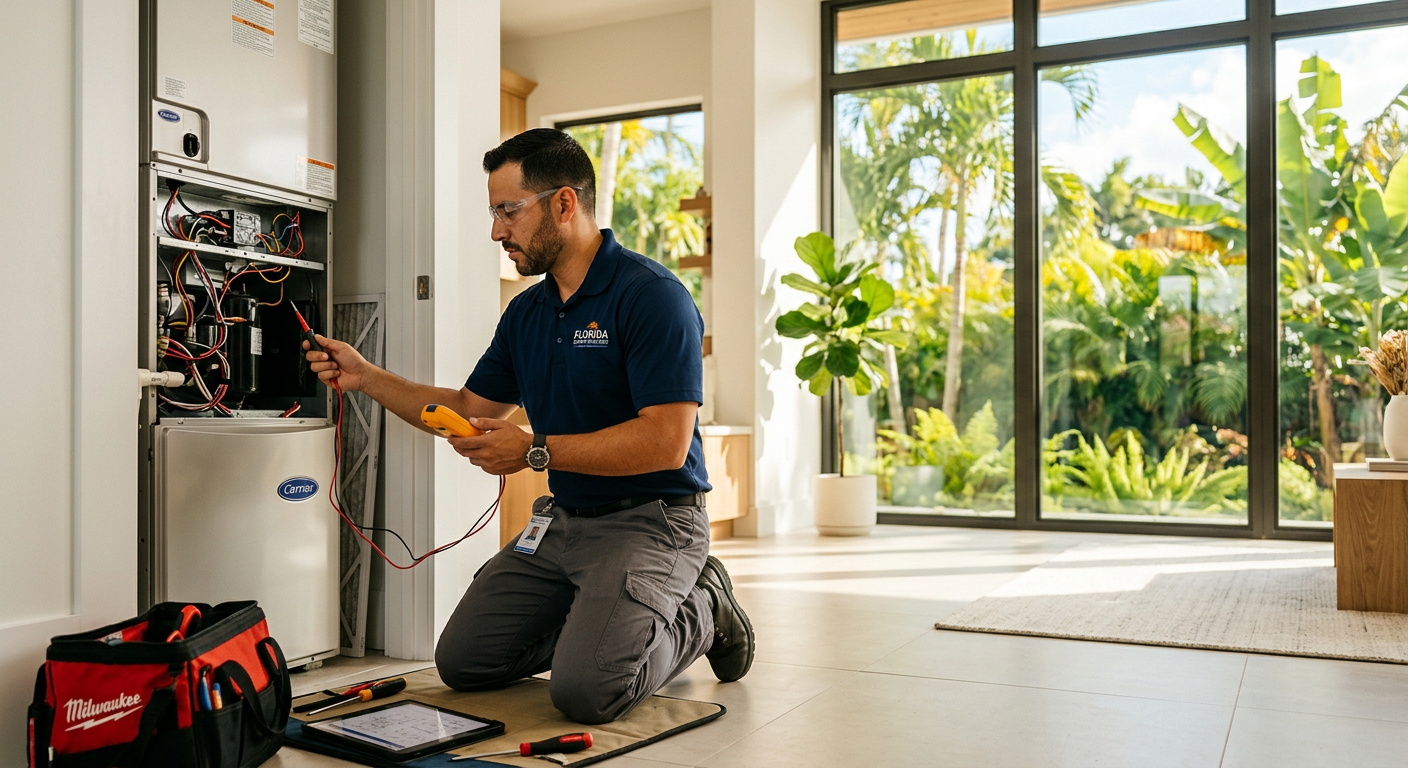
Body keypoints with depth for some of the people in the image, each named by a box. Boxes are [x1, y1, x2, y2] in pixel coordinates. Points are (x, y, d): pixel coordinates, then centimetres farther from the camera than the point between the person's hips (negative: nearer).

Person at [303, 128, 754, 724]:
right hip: (563, 519, 8)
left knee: (584, 690, -23)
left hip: (651, 521, -8)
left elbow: (666, 443, -25)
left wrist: (536, 451, -23)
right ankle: (604, 617, 18)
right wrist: (365, 377, 8)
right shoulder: (526, 312, 9)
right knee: (463, 661, 3)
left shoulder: (652, 295, -17)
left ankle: (700, 613, 5)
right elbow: (471, 409, 18)